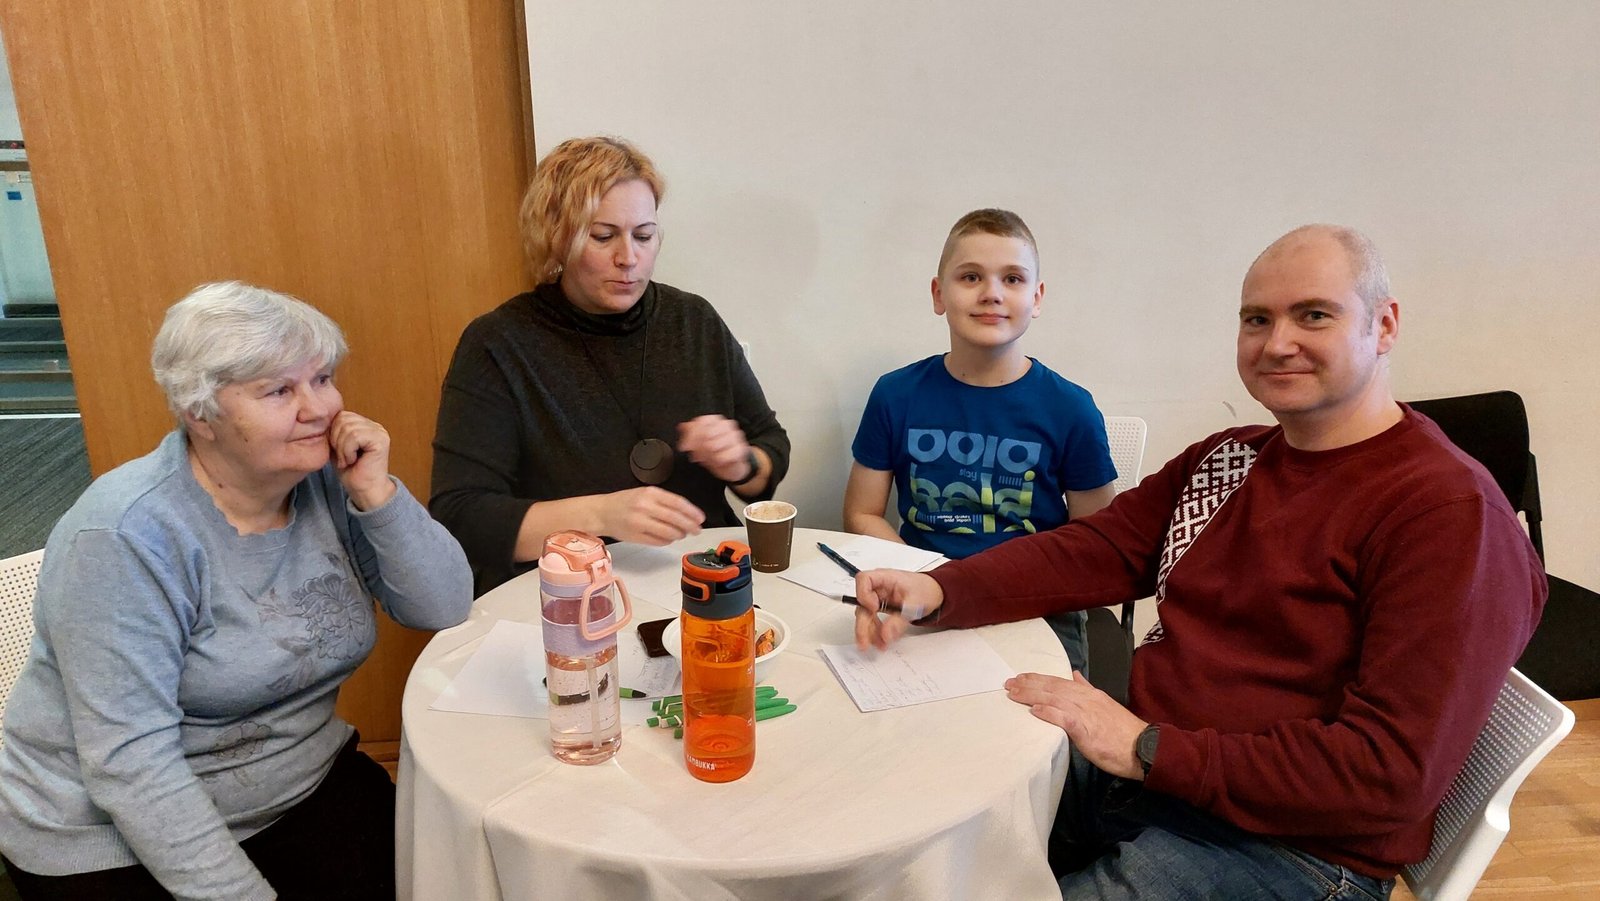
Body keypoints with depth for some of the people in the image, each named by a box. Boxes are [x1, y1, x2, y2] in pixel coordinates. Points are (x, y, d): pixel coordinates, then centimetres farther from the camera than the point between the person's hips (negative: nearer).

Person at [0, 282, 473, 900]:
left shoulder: (327, 480, -5)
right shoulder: (126, 537, -21)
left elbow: (447, 609, -7)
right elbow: (129, 760, -24)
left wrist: (375, 493, -20)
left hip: (301, 789, 5)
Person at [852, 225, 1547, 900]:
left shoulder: (1451, 512, -16)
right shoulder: (1225, 461, 11)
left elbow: (1394, 772, -22)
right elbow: (1094, 551, 5)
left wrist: (1147, 749, -23)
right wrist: (935, 591, -13)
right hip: (1135, 769, 7)